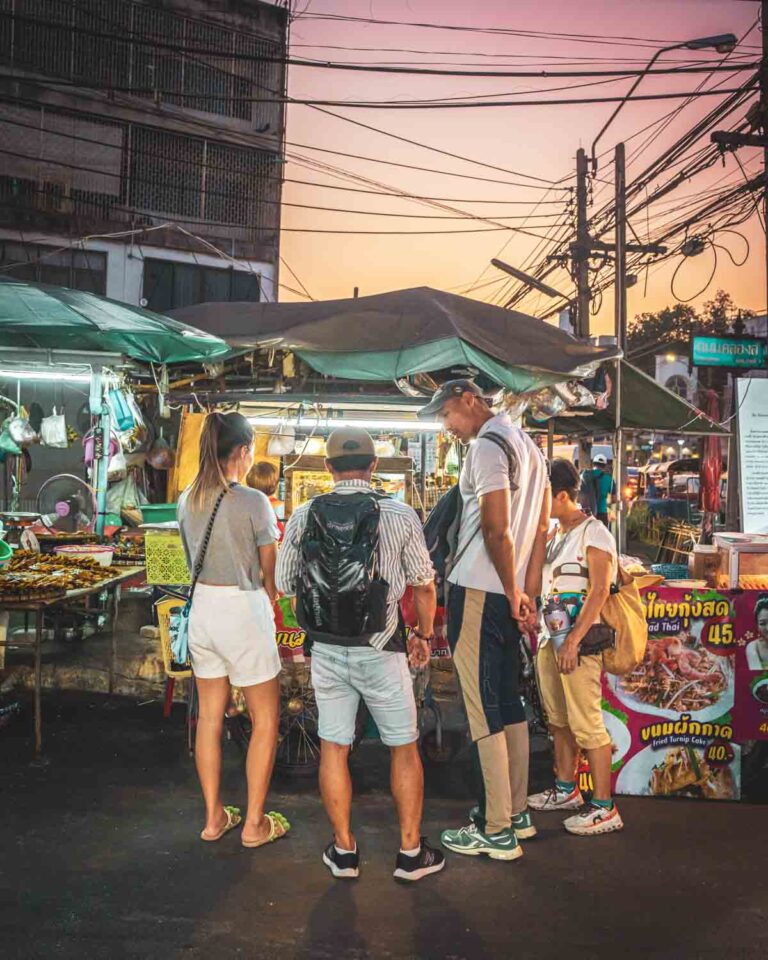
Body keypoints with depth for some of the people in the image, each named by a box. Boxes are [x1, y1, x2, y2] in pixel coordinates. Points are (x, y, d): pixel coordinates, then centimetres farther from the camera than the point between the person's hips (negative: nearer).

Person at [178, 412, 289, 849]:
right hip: (243, 612, -6)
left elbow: (192, 559, 9)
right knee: (266, 718, 9)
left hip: (202, 608, 7)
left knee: (210, 716, 16)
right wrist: (269, 601, 11)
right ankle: (255, 823, 17)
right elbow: (270, 572, -7)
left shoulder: (188, 501, 3)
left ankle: (214, 817, 28)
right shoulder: (253, 502, -16)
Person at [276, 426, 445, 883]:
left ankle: (344, 850, 26)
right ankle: (411, 852, 22)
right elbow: (424, 584, -2)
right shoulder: (400, 514, -9)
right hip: (380, 650, -2)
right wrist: (424, 634, 13)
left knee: (334, 748, 14)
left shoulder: (304, 515, -4)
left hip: (326, 651, 2)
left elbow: (285, 583, 3)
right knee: (405, 748, 13)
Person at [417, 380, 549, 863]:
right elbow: (542, 527, 18)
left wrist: (512, 593, -10)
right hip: (507, 594, 10)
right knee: (509, 703, 16)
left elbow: (497, 530, -19)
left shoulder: (488, 446, -13)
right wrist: (524, 590, 17)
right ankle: (517, 812, 26)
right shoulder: (527, 443, 17)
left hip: (478, 592, -10)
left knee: (485, 711, -2)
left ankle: (496, 831, 7)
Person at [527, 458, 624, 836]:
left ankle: (604, 808, 3)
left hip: (577, 642, -9)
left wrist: (574, 641, -21)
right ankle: (565, 790, 30)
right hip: (549, 639, 9)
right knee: (559, 720, 16)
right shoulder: (553, 535, 15)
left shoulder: (594, 534, -10)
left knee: (587, 726, -5)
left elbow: (599, 591, -17)